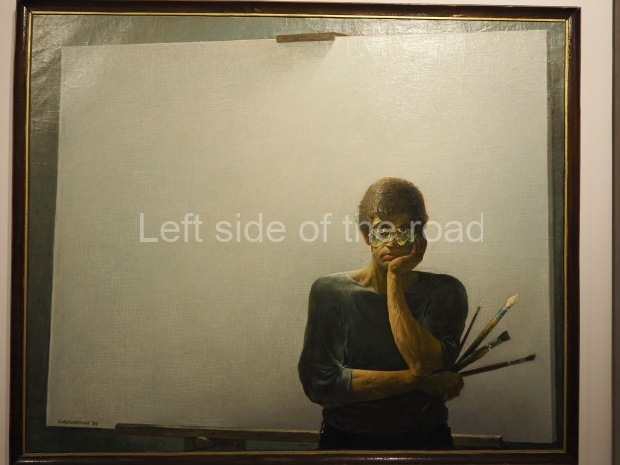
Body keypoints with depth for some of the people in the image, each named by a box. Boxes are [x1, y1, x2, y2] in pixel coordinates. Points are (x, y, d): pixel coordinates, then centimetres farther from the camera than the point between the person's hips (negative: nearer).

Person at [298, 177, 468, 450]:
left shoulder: (445, 292, 1)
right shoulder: (330, 292, -3)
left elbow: (425, 364, -14)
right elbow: (318, 383, -11)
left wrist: (395, 280, -14)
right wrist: (417, 379, -12)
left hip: (426, 438, 2)